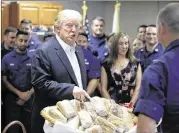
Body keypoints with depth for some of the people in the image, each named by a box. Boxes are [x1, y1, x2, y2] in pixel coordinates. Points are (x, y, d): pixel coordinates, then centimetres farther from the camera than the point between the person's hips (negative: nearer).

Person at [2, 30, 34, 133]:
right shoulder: (7, 58, -2)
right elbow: (4, 80, -2)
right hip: (12, 98, 0)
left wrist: (29, 94, -9)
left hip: (29, 99, 1)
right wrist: (19, 93, -10)